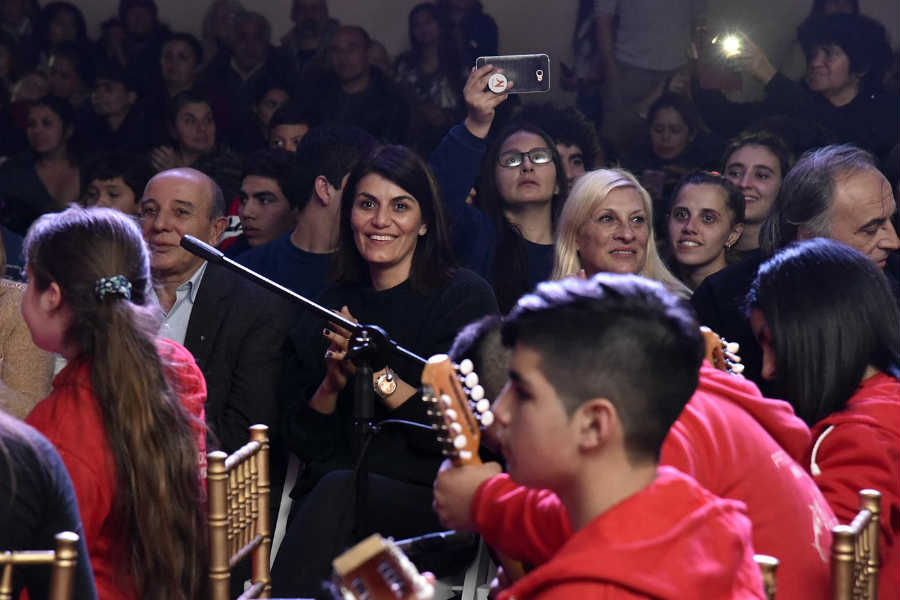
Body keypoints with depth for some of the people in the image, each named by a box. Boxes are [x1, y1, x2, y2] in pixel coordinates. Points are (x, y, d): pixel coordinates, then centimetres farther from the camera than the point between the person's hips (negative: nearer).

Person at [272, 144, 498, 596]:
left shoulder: (465, 297, 4)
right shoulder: (328, 309, 16)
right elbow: (302, 441, 12)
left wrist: (375, 372, -16)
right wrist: (334, 378, -8)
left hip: (433, 502, -3)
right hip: (328, 501, 3)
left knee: (338, 491, -34)